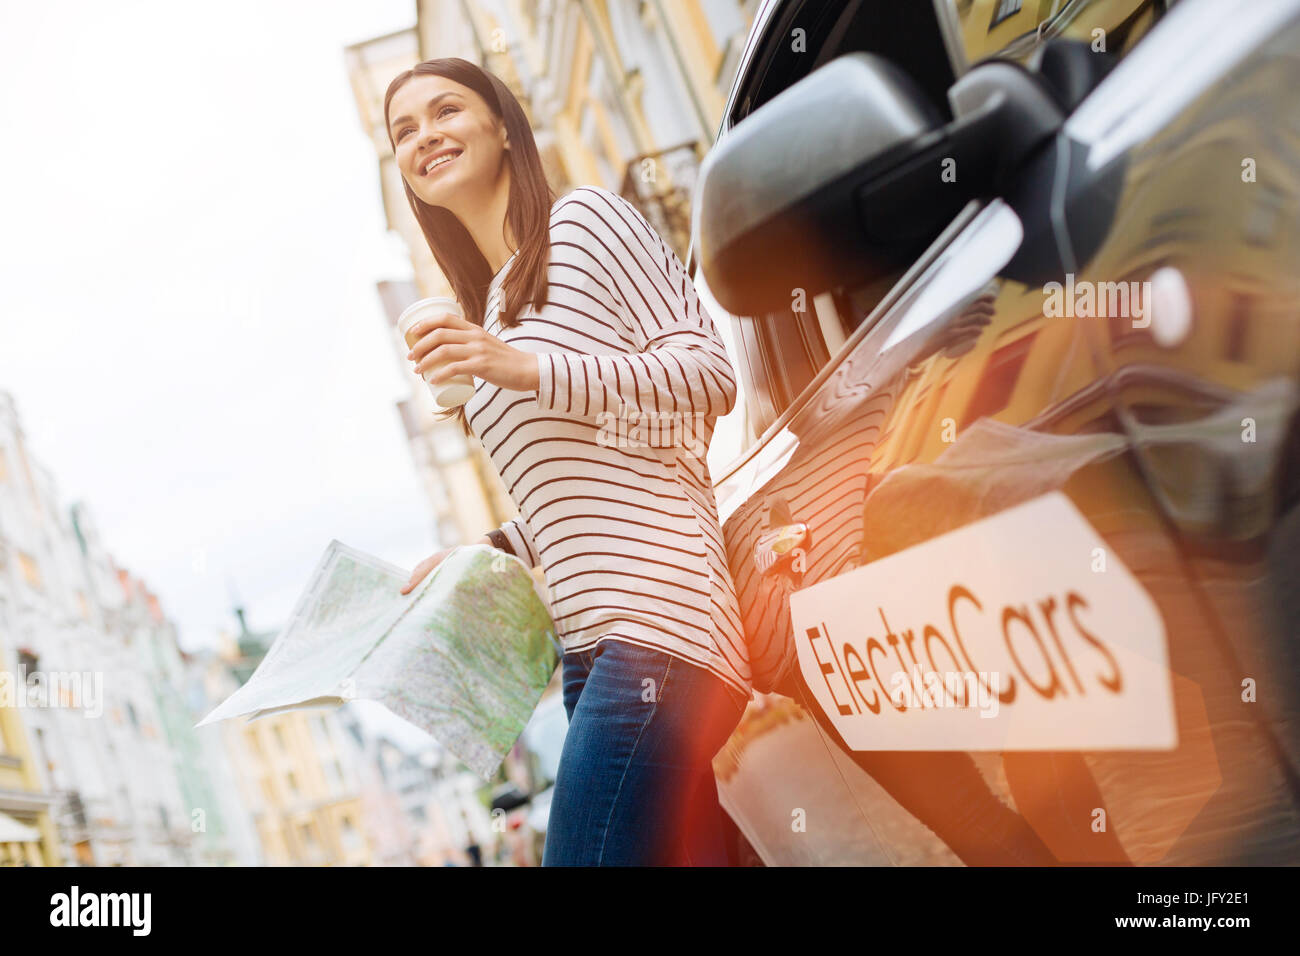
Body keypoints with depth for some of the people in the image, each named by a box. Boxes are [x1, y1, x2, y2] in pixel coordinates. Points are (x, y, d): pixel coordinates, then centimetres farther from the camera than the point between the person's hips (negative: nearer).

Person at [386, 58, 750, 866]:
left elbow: (709, 373, -5)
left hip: (655, 618, -8)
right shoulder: (490, 309, 27)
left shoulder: (583, 220, 5)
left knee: (586, 851, -16)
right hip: (588, 648, 8)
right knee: (695, 853, 4)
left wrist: (534, 371, -14)